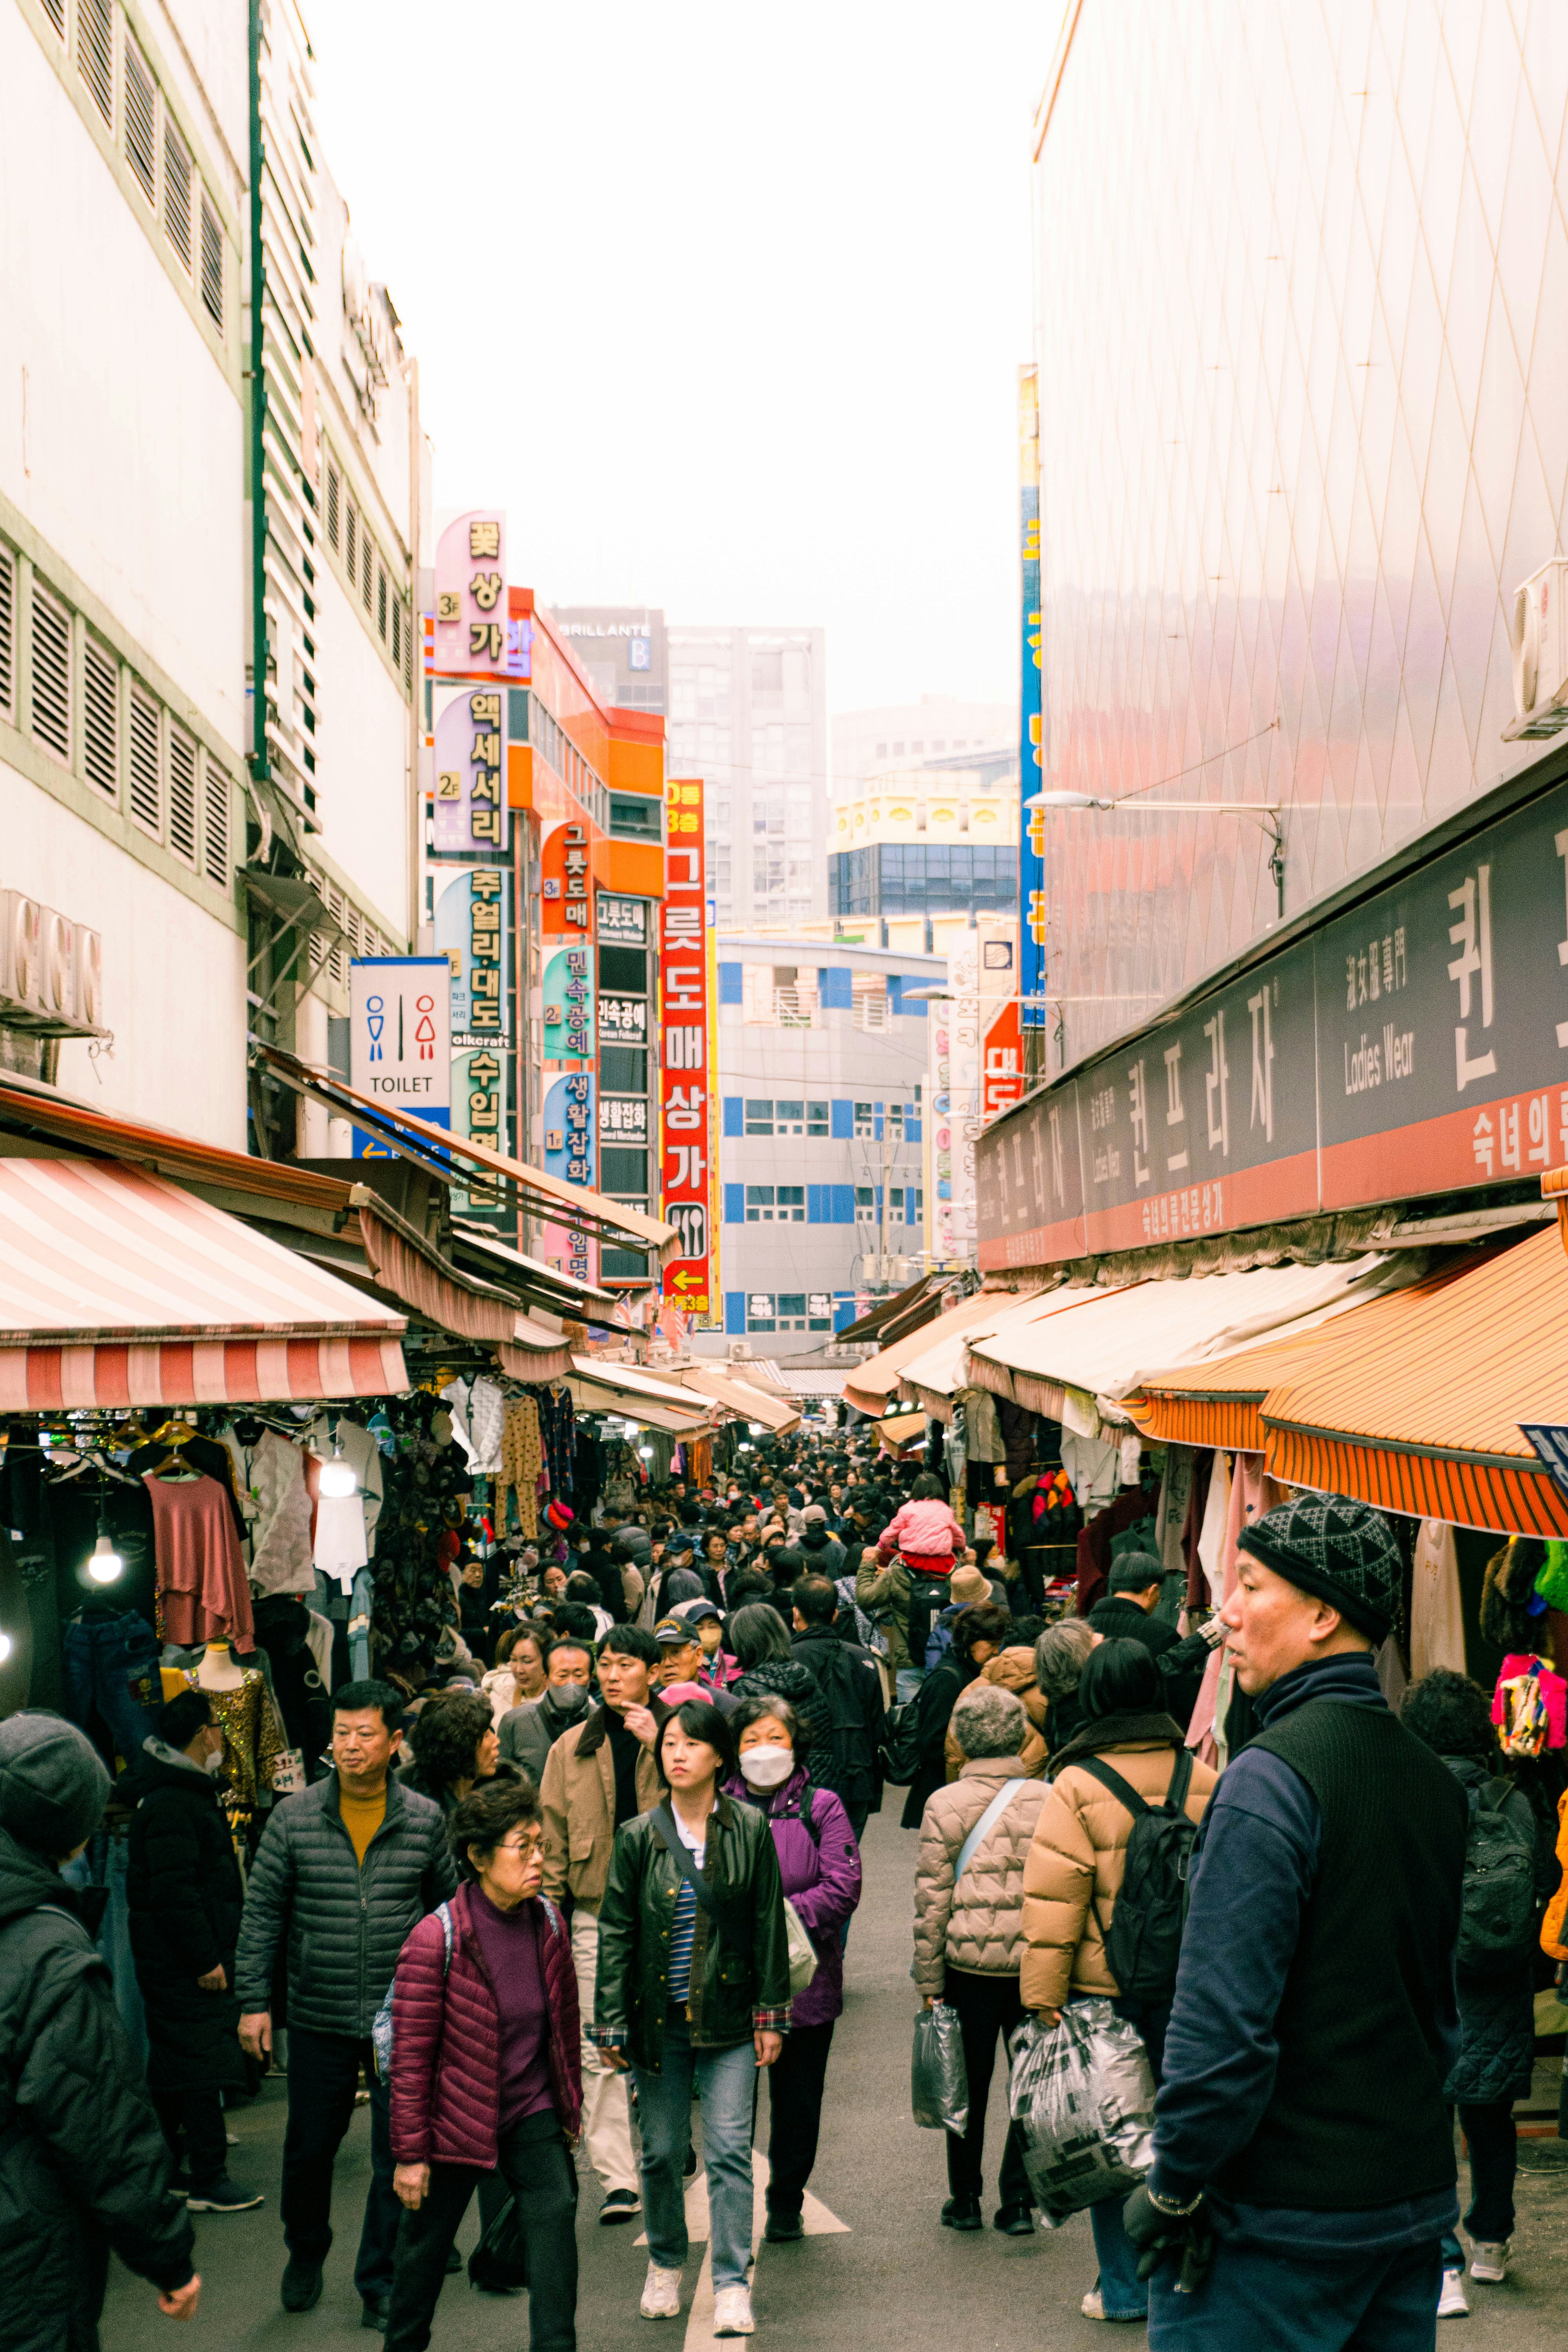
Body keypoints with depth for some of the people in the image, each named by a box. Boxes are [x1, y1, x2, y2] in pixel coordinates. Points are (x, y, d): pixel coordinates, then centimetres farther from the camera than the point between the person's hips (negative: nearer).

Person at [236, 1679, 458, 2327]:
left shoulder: (425, 1820, -2)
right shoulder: (294, 1818, -3)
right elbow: (262, 1913, 2)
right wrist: (253, 2000, -2)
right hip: (319, 2019, 0)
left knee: (398, 2156, 4)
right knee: (308, 2148, 12)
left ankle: (382, 2284, 20)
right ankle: (306, 2256, 39)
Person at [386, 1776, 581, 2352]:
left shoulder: (548, 1923, -3)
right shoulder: (436, 1940, -20)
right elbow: (411, 2058, -15)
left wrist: (569, 2106, 16)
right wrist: (411, 2152, -12)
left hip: (533, 2113, 4)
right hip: (457, 2116, -3)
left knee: (555, 2216, -12)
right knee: (427, 2241, 13)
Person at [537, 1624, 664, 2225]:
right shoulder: (573, 1747, 8)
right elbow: (553, 1836, 10)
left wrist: (657, 1744, -18)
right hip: (598, 1912, 1)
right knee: (600, 2050, -5)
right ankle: (618, 2179, -1)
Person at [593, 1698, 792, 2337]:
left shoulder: (749, 1830, -2)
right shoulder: (638, 1836, -2)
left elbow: (768, 1925, 3)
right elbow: (615, 1932, 1)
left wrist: (771, 2014, 2)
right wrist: (611, 2021, -2)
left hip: (729, 2016, -1)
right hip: (659, 2016, 1)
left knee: (730, 2151, -3)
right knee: (661, 2151, 10)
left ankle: (732, 2285, 5)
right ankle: (665, 2265, 32)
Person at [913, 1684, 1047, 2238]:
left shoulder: (944, 1805, -6)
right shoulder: (1048, 1801, -4)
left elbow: (931, 1900, -5)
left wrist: (928, 1980, 1)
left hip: (968, 1963, 0)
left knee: (969, 2087, 13)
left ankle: (965, 2201, 22)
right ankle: (1018, 2201, 11)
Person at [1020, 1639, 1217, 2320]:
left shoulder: (1076, 1787, -10)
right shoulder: (1205, 1782, 1)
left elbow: (1052, 1907, -11)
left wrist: (1044, 2002, -6)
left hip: (1103, 1989, -3)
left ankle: (1125, 2288, 13)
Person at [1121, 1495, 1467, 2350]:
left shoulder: (1272, 1778, -19)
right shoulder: (1433, 1778, 6)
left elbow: (1223, 2020, -22)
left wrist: (1174, 2190, -12)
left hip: (1277, 2224, -8)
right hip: (1416, 2200, 8)